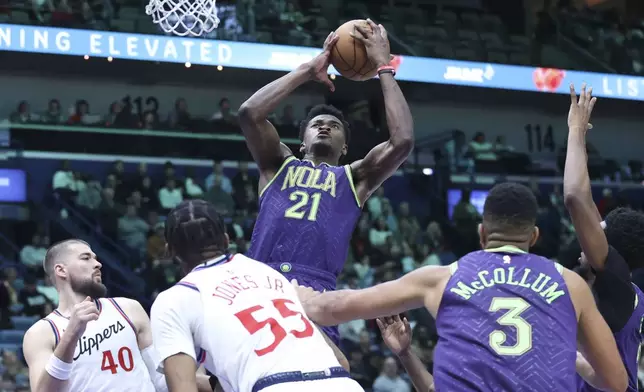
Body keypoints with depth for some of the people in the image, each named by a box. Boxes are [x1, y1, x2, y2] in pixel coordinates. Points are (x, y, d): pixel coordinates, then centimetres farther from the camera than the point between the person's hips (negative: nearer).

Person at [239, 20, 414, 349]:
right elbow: (249, 113, 9)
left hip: (314, 294, -1)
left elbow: (402, 141, 9)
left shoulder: (355, 178, 25)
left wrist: (384, 68, 17)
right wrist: (309, 70, 17)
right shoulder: (278, 166, 27)